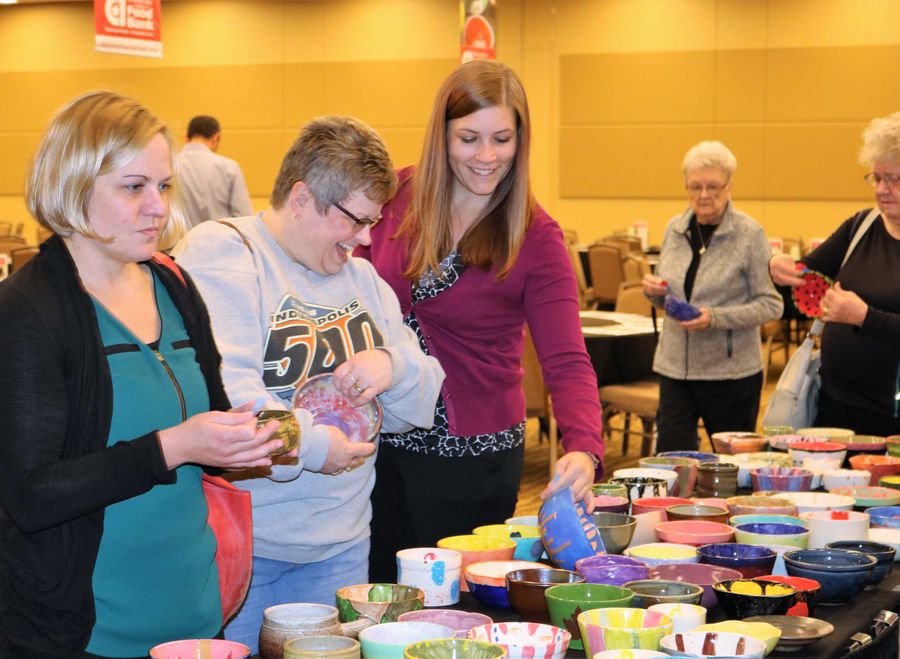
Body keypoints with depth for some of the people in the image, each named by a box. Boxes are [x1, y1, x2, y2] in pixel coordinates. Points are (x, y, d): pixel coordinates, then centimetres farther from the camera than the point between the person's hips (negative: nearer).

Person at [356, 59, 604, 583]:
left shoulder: (536, 237, -11)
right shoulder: (398, 195, -2)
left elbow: (567, 363, -16)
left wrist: (583, 449, -34)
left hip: (473, 457, -3)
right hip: (382, 440, 3)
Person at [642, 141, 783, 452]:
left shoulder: (749, 234, -9)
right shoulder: (675, 229, 6)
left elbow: (771, 304, -10)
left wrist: (715, 318, -21)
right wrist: (653, 290, -5)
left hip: (731, 371, -4)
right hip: (675, 366, 4)